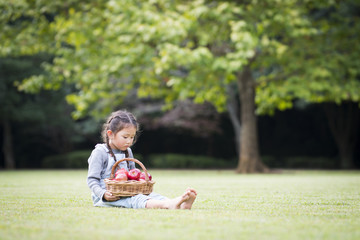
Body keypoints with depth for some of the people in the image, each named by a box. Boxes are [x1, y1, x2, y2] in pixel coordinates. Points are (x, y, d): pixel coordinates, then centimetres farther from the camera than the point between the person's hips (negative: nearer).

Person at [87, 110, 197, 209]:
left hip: (126, 194, 7)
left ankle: (182, 205, -45)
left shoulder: (128, 152, 17)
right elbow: (92, 180, -9)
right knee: (134, 200, -32)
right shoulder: (100, 152, -6)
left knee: (148, 194, -20)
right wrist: (103, 194, -25)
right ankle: (169, 205, -59)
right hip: (108, 197, -7)